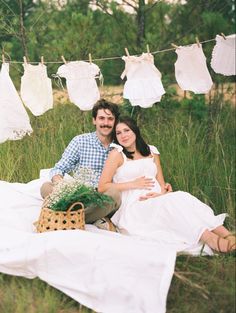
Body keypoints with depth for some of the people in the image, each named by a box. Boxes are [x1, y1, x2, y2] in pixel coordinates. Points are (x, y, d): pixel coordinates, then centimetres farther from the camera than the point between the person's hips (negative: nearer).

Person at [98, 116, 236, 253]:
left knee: (181, 197, -28)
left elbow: (162, 185, 15)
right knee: (174, 202, -31)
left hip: (157, 201, 4)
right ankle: (209, 238, -45)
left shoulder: (151, 151, 19)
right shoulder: (117, 154, 5)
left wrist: (161, 194, -10)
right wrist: (134, 184, -6)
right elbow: (102, 187, -1)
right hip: (133, 207, -4)